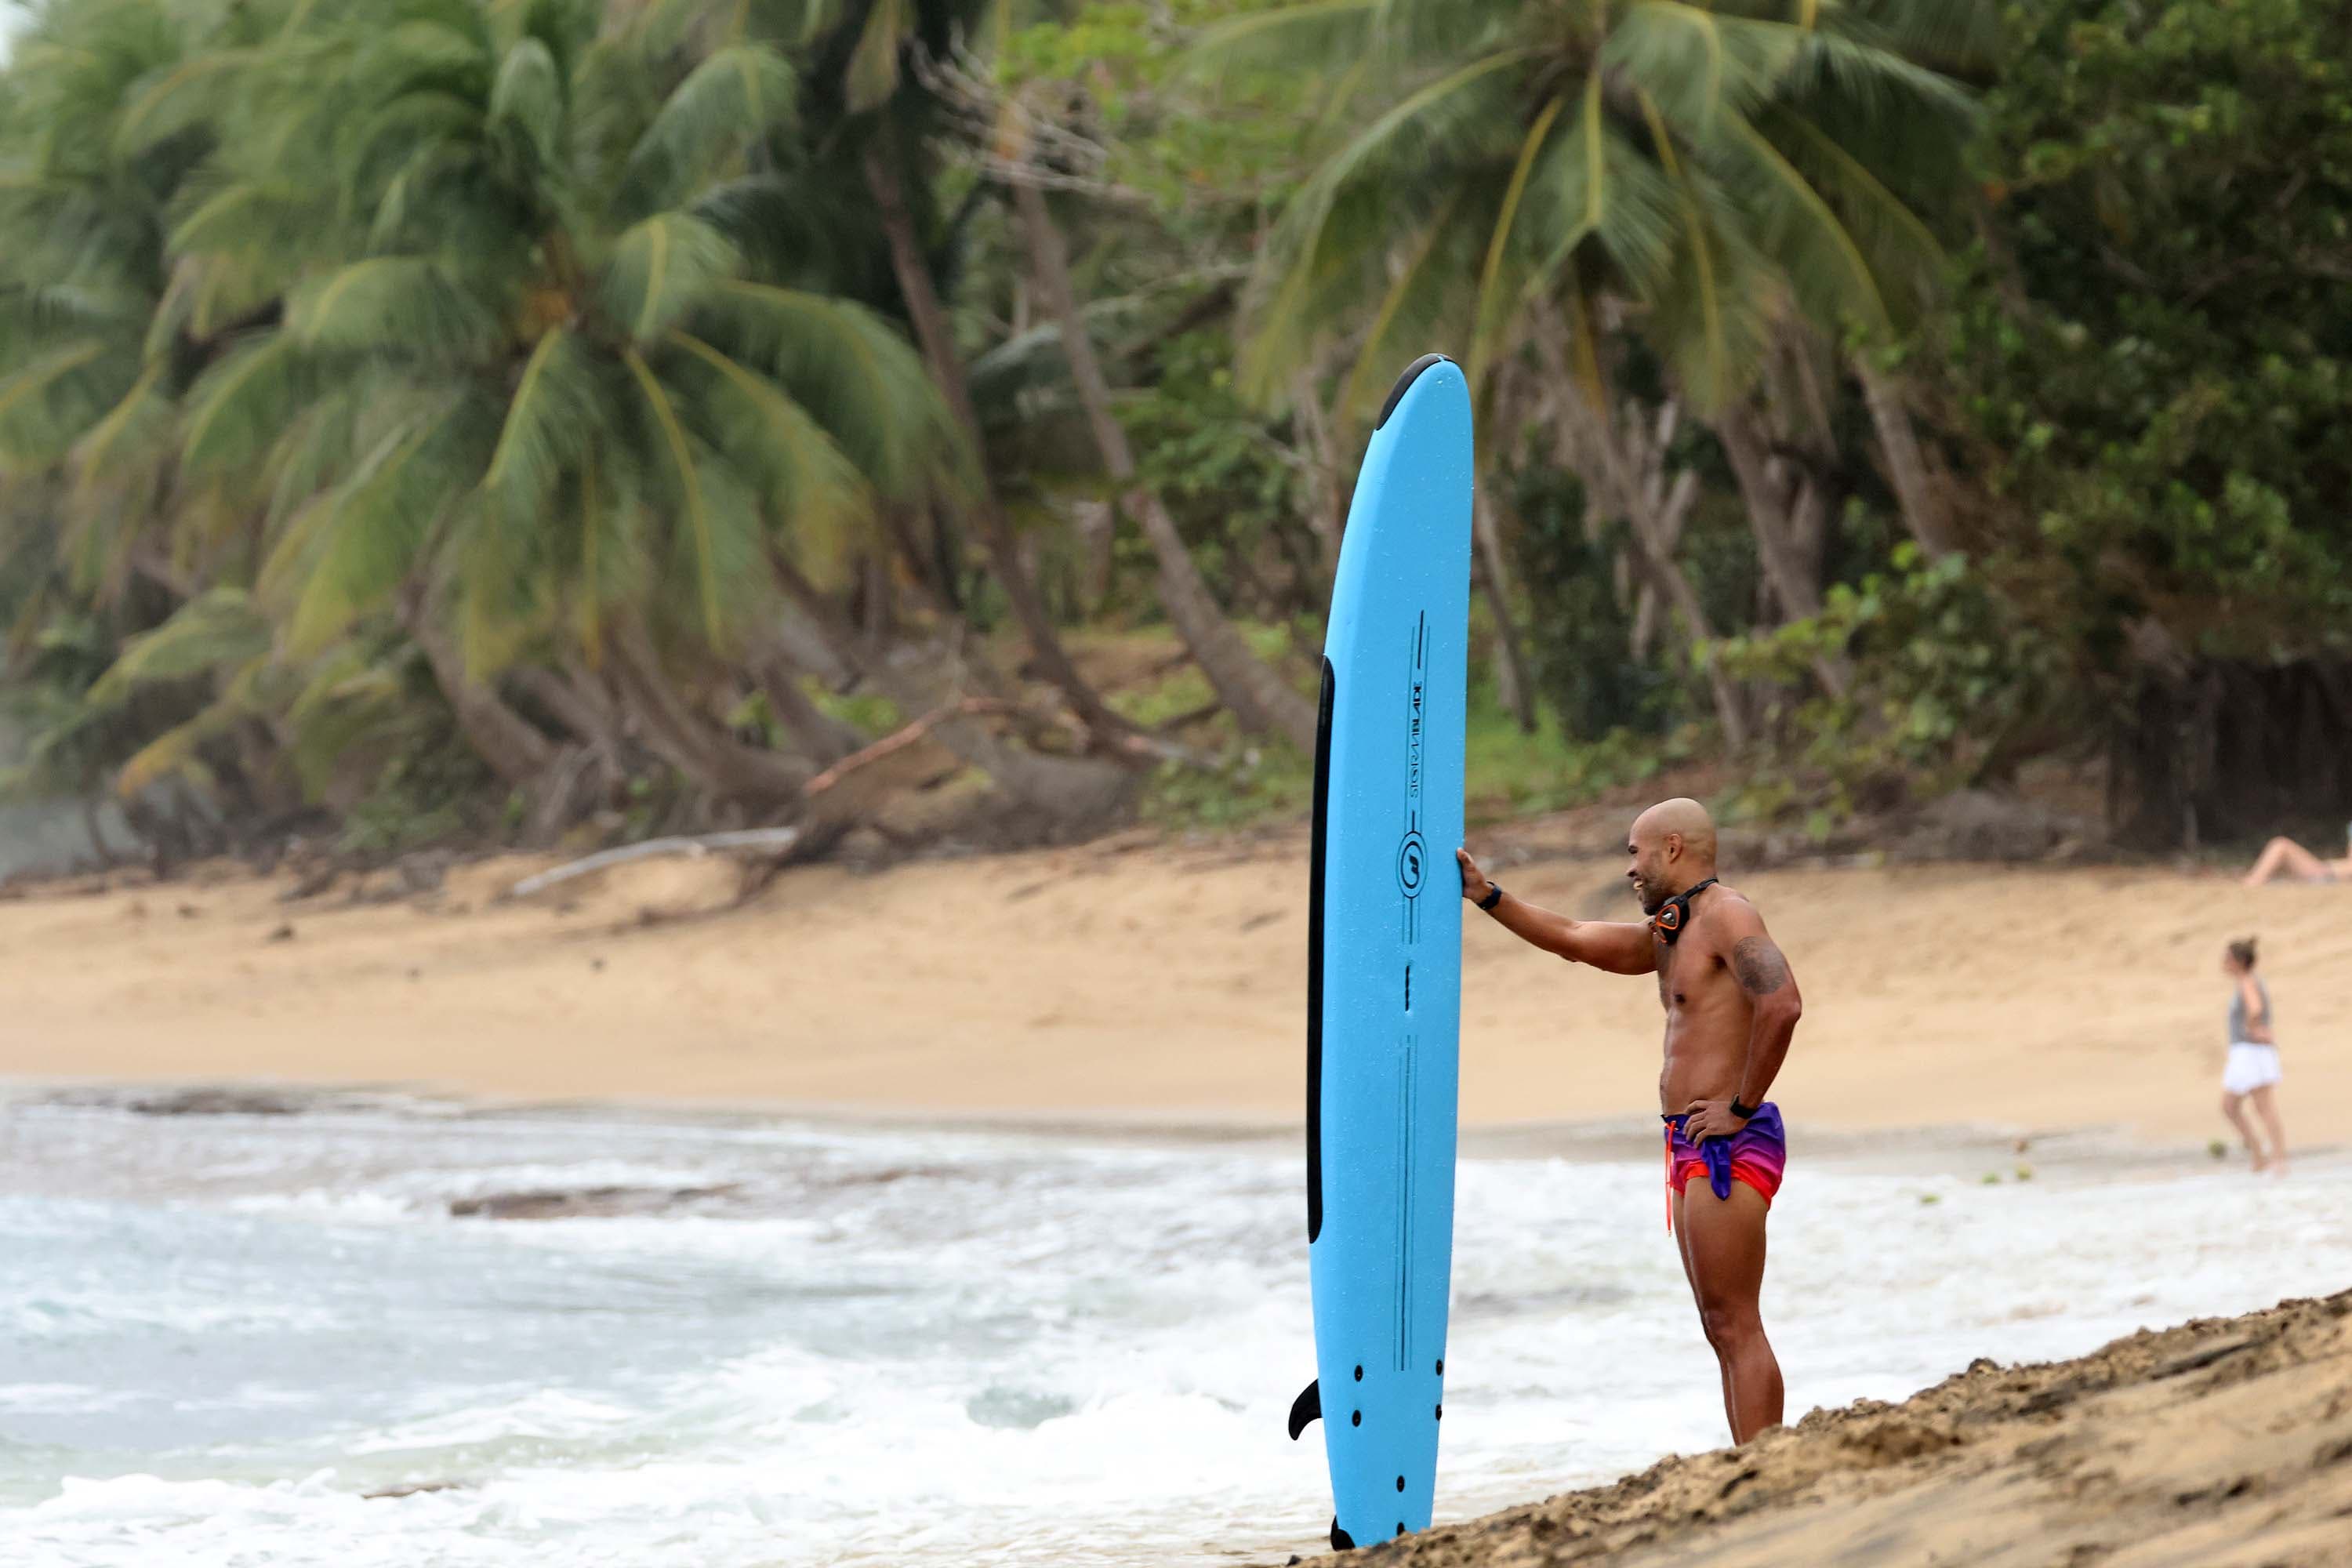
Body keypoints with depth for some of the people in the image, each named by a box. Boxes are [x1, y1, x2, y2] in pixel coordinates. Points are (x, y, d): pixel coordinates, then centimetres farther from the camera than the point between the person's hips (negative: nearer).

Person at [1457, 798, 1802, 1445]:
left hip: (1727, 1144, -10)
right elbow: (1573, 939, 28)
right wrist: (1485, 895, 23)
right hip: (1692, 1149, 10)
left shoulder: (1726, 916, -11)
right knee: (1724, 1330, 8)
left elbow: (1782, 1004, -25)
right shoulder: (1668, 934, 19)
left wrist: (1741, 1106, -21)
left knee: (1736, 1326, -12)